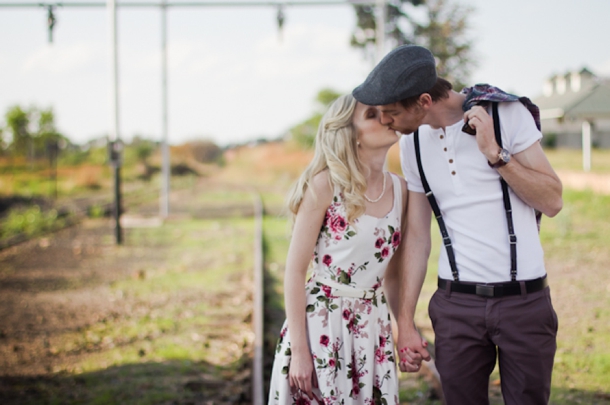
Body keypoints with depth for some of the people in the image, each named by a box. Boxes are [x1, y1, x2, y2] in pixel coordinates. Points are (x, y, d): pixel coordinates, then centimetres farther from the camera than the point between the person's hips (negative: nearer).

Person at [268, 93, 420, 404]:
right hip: (319, 322, -4)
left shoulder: (399, 189, 4)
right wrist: (299, 351, -14)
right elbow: (295, 271, -11)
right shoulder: (325, 184, -11)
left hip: (372, 328, 5)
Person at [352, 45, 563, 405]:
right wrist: (405, 322, 7)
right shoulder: (413, 144, 5)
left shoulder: (506, 113, -7)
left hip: (524, 298, -3)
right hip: (457, 303, 3)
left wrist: (495, 153, -18)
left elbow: (553, 202, -7)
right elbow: (418, 235, 9)